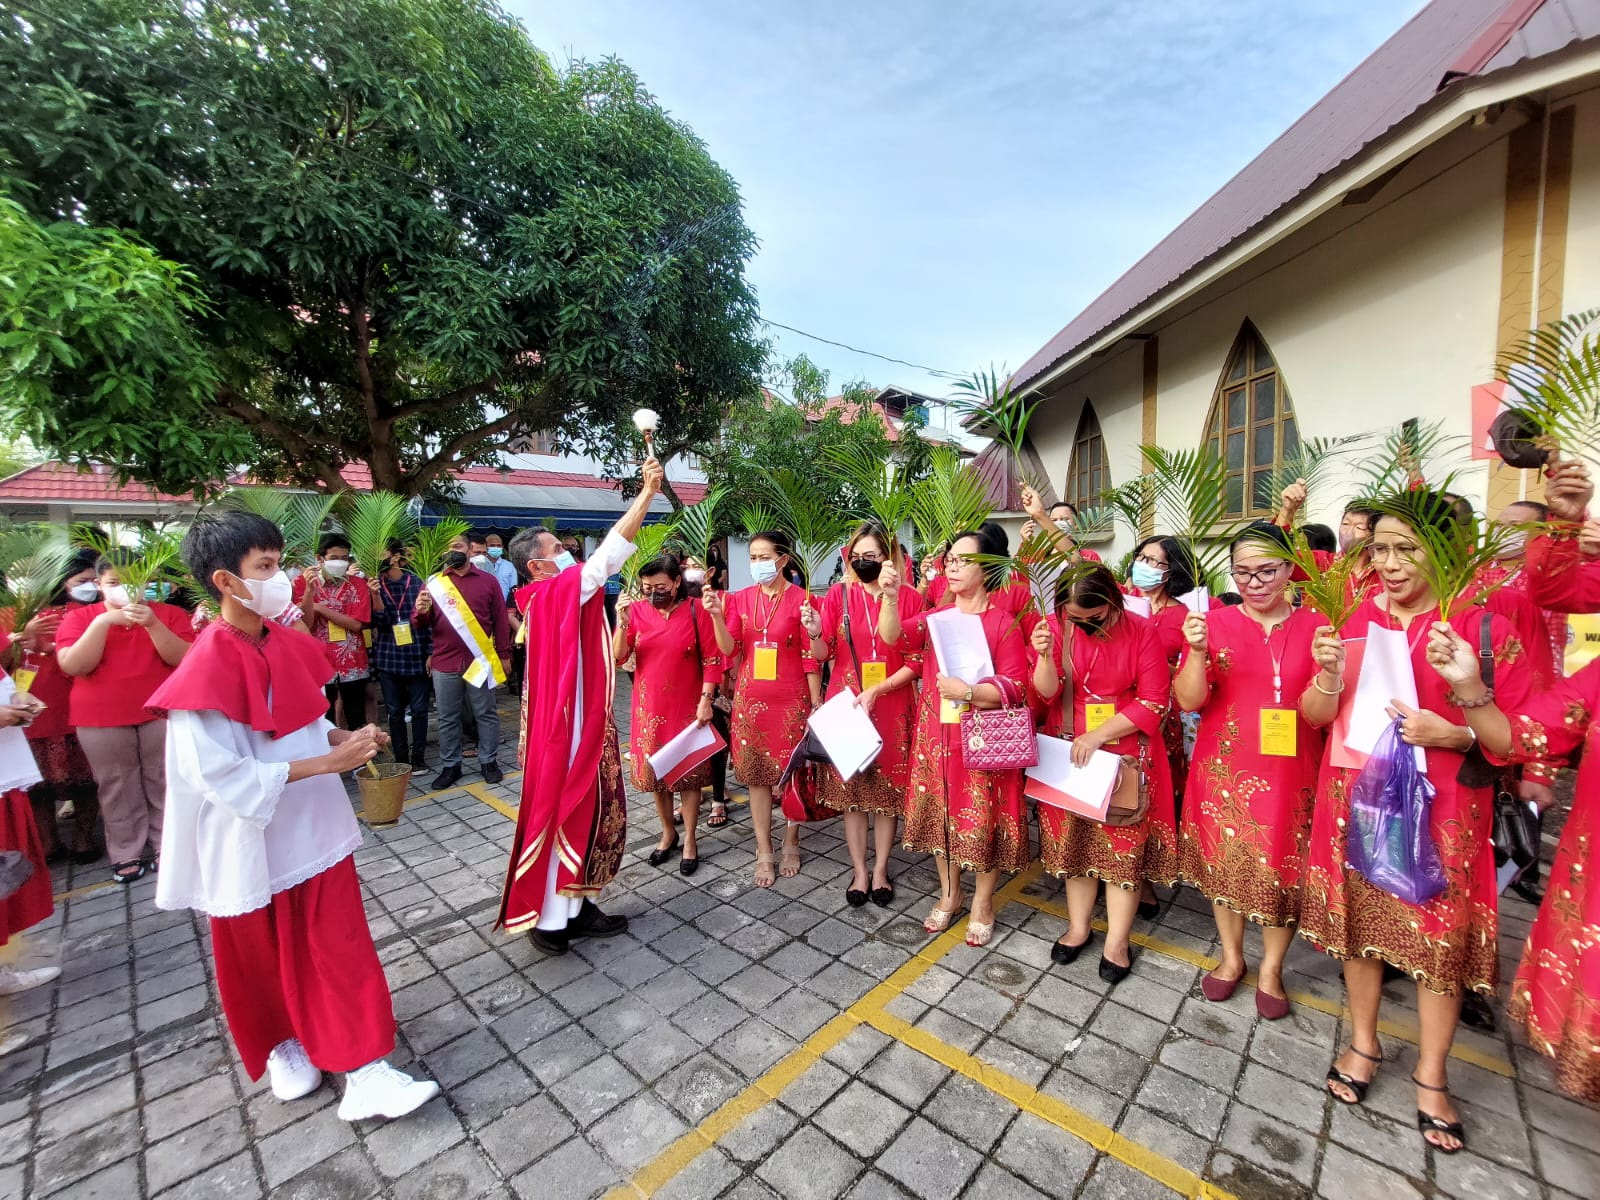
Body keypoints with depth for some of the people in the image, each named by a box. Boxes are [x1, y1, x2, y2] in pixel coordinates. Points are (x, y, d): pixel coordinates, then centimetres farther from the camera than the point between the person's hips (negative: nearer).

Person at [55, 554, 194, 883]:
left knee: (164, 783, 7)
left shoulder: (169, 613, 0)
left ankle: (167, 847, 20)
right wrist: (103, 622, -17)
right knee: (117, 789, 9)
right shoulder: (79, 617, 3)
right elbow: (74, 666, -9)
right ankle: (126, 854, 22)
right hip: (101, 721, 1)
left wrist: (152, 625, -22)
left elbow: (184, 660, -10)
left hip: (162, 715, -1)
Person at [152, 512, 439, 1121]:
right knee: (264, 958, 18)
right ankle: (283, 1047, 44)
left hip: (315, 829, 5)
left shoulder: (288, 644, -1)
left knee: (341, 949, 9)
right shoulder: (207, 668, -22)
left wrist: (347, 738, -7)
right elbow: (219, 774, -23)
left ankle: (364, 1071, 22)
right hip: (254, 844, -5)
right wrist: (327, 763, -25)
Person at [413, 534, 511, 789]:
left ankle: (489, 761, 19)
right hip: (445, 663, 1)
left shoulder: (487, 580, 5)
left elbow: (500, 620, 4)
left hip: (481, 660, -1)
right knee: (447, 718, 9)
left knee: (487, 714, 7)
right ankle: (449, 766, 21)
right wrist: (421, 612, -18)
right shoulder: (432, 584, 8)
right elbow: (420, 624, 6)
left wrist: (504, 654, 2)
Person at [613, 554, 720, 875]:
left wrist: (706, 699, -14)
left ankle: (689, 841, 23)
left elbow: (712, 659, -9)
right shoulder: (637, 610, -3)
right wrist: (622, 620, -22)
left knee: (689, 773, 6)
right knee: (655, 772, 14)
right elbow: (618, 657, -9)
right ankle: (668, 833, 34)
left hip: (686, 706, -3)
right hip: (649, 707, 3)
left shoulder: (695, 610, -10)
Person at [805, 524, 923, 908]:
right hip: (846, 704, 1)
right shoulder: (838, 595, -2)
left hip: (892, 707, 0)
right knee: (851, 789, 8)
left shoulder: (909, 598, -3)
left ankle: (880, 869, 28)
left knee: (888, 790, 9)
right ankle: (860, 871, 25)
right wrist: (815, 633, -23)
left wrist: (877, 690, -15)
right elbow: (822, 655, -2)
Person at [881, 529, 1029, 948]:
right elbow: (893, 637, -12)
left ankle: (983, 903, 28)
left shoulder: (1003, 622, -7)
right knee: (941, 814, 14)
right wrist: (890, 596, -28)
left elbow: (1015, 686, -10)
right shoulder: (934, 617, 5)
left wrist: (967, 691, -24)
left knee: (981, 818, 5)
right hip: (936, 736, 4)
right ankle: (949, 893, 36)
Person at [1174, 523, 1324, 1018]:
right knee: (1224, 862, 13)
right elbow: (1188, 700, -9)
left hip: (1289, 771, 0)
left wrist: (1329, 669, -24)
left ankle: (1271, 970, 34)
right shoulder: (1215, 622, -4)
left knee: (1283, 869, 11)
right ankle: (1231, 957, 36)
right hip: (1225, 769, 0)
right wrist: (1197, 652, -25)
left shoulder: (1314, 626, -2)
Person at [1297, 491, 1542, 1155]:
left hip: (1440, 808, -2)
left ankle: (1431, 1074, 31)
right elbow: (1315, 716, 3)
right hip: (1355, 800, 2)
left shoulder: (1484, 627, -6)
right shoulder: (1353, 619, 2)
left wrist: (1454, 733, -21)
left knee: (1440, 934, 9)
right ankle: (1363, 1043, 36)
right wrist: (1328, 673, -15)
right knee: (1357, 919, 14)